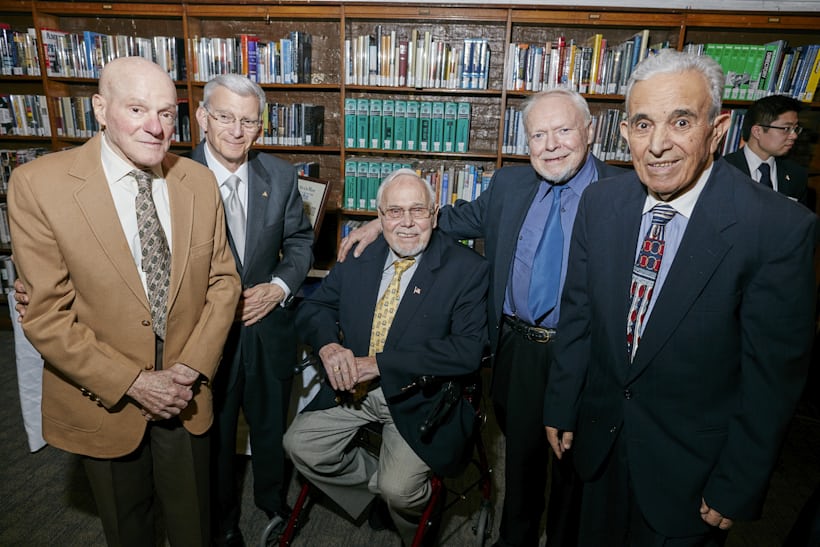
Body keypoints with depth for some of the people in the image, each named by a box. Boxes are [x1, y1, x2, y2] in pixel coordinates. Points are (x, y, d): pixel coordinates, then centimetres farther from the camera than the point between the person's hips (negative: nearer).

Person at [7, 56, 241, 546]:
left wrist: (192, 368, -11)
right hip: (103, 401, -1)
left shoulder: (200, 182, -5)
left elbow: (223, 281, -1)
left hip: (187, 394, 2)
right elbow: (46, 315, -14)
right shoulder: (38, 184, -15)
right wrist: (133, 382, -16)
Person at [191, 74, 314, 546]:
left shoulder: (281, 175, -5)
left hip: (269, 325, 3)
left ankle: (274, 500, 52)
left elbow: (300, 239, 3)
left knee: (272, 424, 22)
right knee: (214, 432, 20)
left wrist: (279, 286, -11)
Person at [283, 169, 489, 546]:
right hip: (355, 386, 5)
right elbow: (312, 307, 7)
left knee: (398, 490, -16)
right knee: (299, 444, -5)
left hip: (419, 398, -4)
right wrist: (328, 346, -17)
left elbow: (467, 351, -21)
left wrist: (379, 363, -25)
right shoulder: (359, 256, 2)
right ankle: (376, 483, 21)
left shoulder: (467, 268, -13)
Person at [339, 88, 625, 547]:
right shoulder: (509, 183, 3)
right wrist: (381, 223, 8)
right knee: (521, 455, 23)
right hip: (518, 350, 3)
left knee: (575, 464, 19)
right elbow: (462, 218, 14)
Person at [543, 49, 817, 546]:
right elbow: (579, 313, -2)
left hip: (692, 463, -3)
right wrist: (562, 408, 3)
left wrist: (737, 488, -9)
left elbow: (774, 375, -15)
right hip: (601, 436, 4)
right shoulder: (599, 203, -8)